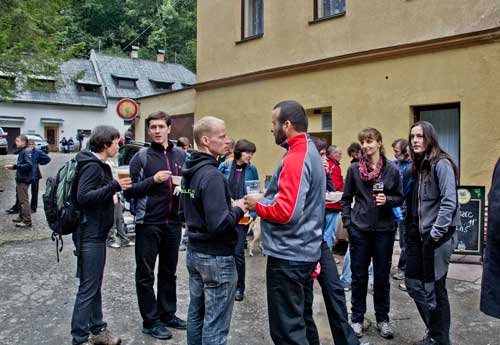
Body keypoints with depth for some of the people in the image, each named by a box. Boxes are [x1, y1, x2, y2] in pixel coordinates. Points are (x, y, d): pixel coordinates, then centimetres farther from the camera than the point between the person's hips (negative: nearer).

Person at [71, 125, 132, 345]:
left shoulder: (99, 165, 14)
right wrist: (114, 186, -27)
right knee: (88, 287, -3)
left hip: (96, 234, 10)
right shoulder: (92, 166, -15)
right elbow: (83, 197, -25)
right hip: (90, 234, -10)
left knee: (94, 285, 16)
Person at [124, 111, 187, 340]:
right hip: (148, 224, -4)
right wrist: (153, 180, -21)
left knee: (169, 272, 16)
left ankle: (168, 314, 31)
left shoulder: (180, 155, 8)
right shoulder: (141, 157, -4)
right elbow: (129, 191, -8)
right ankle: (151, 321, 20)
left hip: (173, 223, 4)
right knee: (146, 274, 6)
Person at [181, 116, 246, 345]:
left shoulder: (189, 171, 6)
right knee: (215, 324, 2)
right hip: (216, 257, -9)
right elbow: (219, 224, -29)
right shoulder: (212, 175, -22)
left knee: (196, 314, 19)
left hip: (194, 251, 9)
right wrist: (238, 209, -10)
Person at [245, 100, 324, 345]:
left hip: (288, 256, -10)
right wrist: (265, 200, 9)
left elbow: (285, 211, -26)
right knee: (301, 319, 21)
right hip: (305, 251, 10)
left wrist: (257, 205, -10)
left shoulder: (296, 158, -19)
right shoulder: (310, 152, 12)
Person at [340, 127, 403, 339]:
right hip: (359, 229, 0)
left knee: (382, 276, 9)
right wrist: (348, 222, -2)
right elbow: (346, 198, 4)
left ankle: (382, 319, 25)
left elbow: (400, 198, 5)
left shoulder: (392, 170, -1)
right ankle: (357, 318, 22)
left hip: (384, 229, 0)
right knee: (359, 276, 7)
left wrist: (387, 200, -15)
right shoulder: (354, 169, 0)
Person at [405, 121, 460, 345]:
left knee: (434, 288, 2)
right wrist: (410, 231, 10)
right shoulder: (417, 166, 13)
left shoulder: (441, 164, -11)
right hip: (418, 235, 8)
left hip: (437, 236, -8)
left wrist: (435, 234, -19)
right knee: (413, 283, 11)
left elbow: (449, 202, -18)